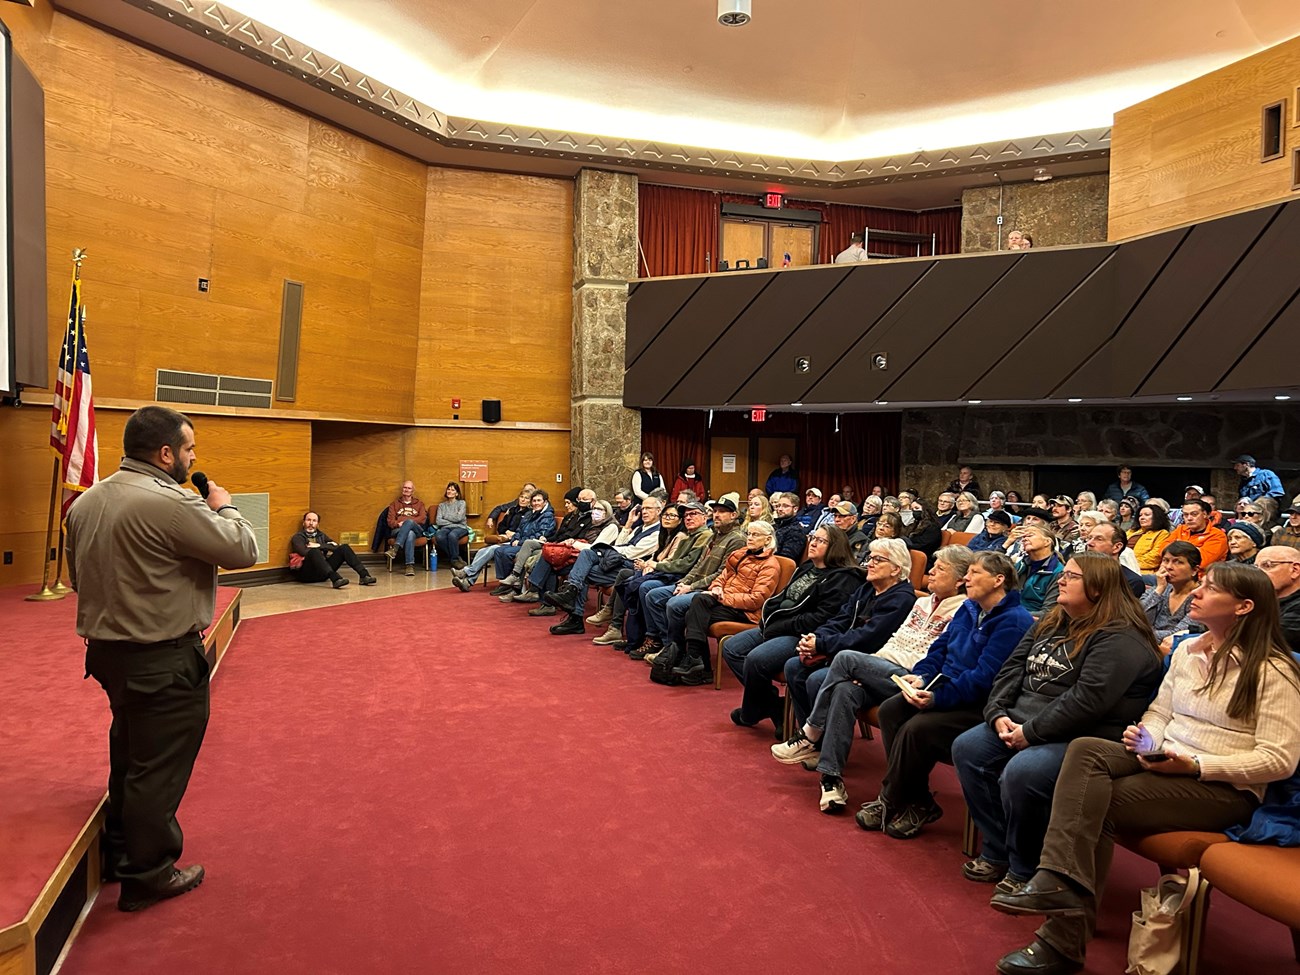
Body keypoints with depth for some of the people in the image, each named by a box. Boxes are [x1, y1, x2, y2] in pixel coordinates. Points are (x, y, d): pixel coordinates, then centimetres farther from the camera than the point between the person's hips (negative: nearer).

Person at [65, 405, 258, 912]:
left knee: (128, 754, 24)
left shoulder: (85, 503, 6)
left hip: (106, 649, 9)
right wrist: (224, 507, -3)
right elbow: (242, 550, -19)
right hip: (162, 659, -9)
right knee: (159, 766, 5)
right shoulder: (169, 503, -23)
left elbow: (78, 575, 14)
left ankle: (119, 850, 40)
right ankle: (147, 876, 18)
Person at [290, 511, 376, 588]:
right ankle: (335, 579, -54)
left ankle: (364, 576, -26)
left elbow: (336, 547, 6)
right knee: (314, 552, -35)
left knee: (344, 548, -10)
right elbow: (304, 552, -15)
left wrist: (319, 546, -5)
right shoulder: (298, 537, 6)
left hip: (323, 573, 5)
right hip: (306, 573, -5)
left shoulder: (321, 535, 22)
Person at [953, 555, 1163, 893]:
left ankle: (1025, 870, -7)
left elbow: (1087, 700, -24)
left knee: (1020, 773, -32)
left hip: (1082, 739, -9)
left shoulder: (1120, 640, -14)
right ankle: (997, 853, 4)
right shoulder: (1052, 622, 15)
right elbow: (1013, 668, 11)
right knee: (967, 748, -7)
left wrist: (1031, 732, -22)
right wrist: (999, 714, -5)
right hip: (1022, 725, 9)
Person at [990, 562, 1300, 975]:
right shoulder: (1187, 651, 12)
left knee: (1097, 803, -25)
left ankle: (1064, 941, -19)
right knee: (1084, 749, -25)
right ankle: (1058, 881, -36)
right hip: (1163, 762, 6)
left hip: (1222, 788, -6)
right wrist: (1144, 734, -5)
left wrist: (1196, 766, -21)